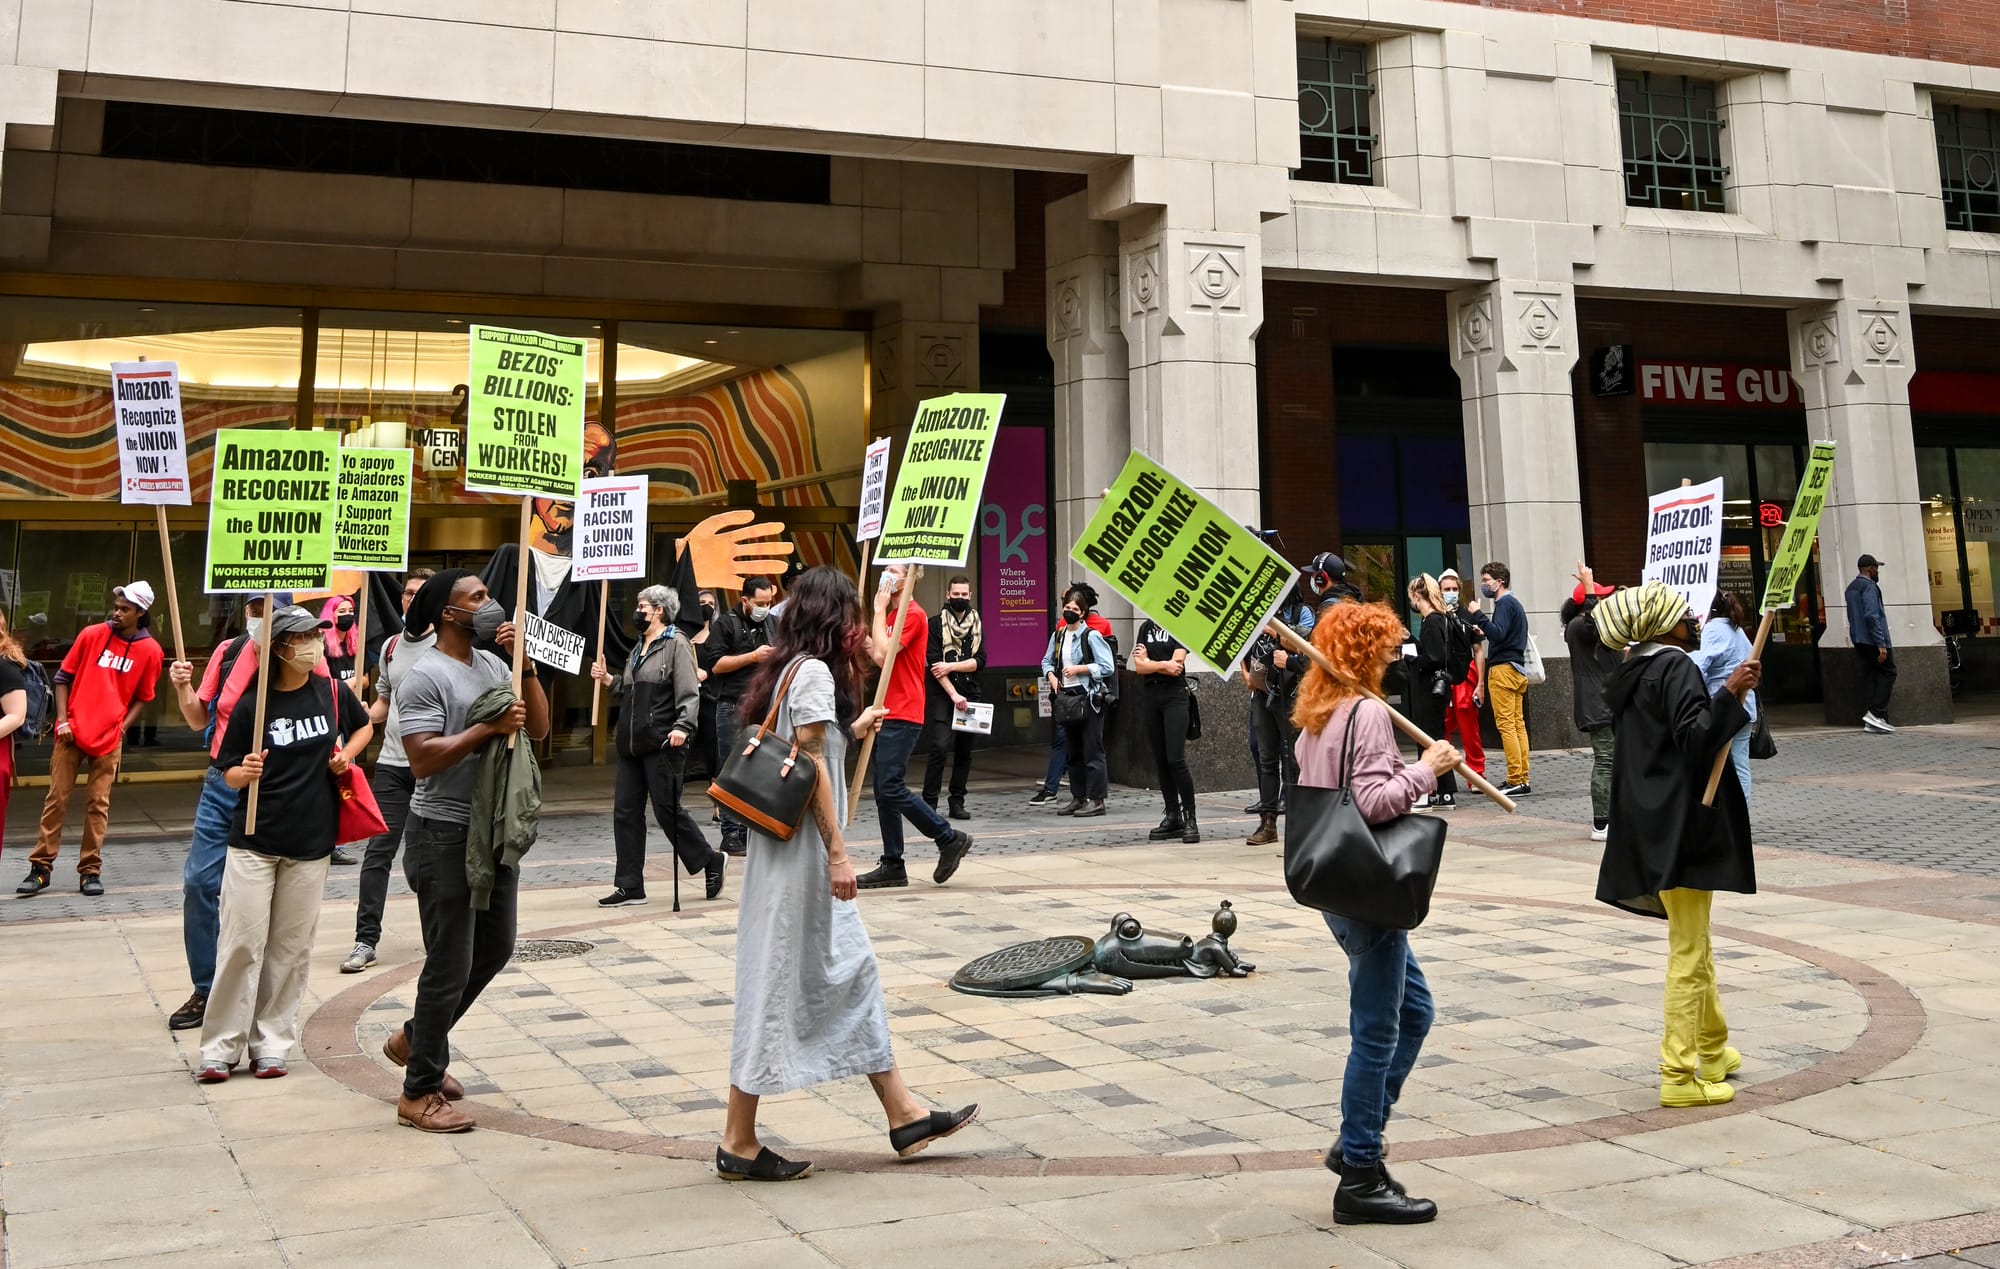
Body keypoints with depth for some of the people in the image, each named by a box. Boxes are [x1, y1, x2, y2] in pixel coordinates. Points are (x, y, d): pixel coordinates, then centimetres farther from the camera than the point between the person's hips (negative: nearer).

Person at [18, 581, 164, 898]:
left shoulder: (150, 650, -1)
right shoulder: (92, 634, 0)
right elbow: (64, 677, 6)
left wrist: (122, 727, -4)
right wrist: (62, 719, -3)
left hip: (109, 739, 0)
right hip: (73, 732, 1)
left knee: (98, 804, 3)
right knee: (56, 799, 3)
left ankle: (90, 871, 11)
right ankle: (41, 868, 10)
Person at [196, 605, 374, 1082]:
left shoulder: (333, 692, 2)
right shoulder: (252, 705, -5)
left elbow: (364, 726, 22)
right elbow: (229, 774, 1)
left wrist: (345, 756, 4)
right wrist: (247, 771, -21)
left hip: (310, 845, 2)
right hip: (254, 841, -2)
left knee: (291, 948, 6)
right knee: (241, 943, -3)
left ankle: (271, 1043, 16)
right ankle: (221, 1046, 6)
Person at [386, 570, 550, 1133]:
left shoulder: (493, 664, 10)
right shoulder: (425, 676, -14)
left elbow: (539, 728, 7)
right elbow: (422, 759, -21)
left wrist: (525, 664, -4)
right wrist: (488, 728, -23)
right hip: (444, 833, -8)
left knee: (494, 948, 18)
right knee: (450, 965, -3)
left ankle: (414, 1039, 36)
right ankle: (419, 1092, 11)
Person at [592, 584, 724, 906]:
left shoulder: (676, 644, -6)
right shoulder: (639, 648, 20)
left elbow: (689, 694, -15)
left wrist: (682, 726, -28)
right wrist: (609, 680, 12)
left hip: (662, 745, -9)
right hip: (632, 745, 9)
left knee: (667, 810, -3)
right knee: (625, 812, 6)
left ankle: (710, 860, 17)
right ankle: (630, 886, 10)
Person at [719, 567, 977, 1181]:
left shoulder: (784, 670, 14)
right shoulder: (815, 672, -13)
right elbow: (811, 767, -19)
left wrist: (849, 731, 22)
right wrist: (837, 853, -20)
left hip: (798, 853, 10)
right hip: (802, 851, -10)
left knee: (853, 972, 12)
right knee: (779, 985, -3)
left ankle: (904, 1114, 19)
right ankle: (739, 1143, 5)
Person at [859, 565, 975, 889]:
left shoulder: (913, 615, -11)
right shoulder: (892, 615, 20)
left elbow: (883, 654, -20)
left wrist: (879, 610, -12)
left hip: (903, 716, -10)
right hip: (888, 714, 10)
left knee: (891, 788, -13)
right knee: (884, 792, 7)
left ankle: (949, 838, -1)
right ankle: (892, 865, 11)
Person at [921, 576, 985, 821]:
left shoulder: (977, 625, 11)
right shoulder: (936, 624, 1)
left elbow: (980, 661, 1)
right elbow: (934, 662, -7)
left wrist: (951, 666, -12)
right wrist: (954, 694, -13)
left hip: (969, 694, 4)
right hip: (942, 693, -4)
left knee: (964, 750, 6)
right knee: (940, 747, -15)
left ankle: (957, 802, 14)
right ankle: (929, 802, -11)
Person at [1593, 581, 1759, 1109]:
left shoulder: (1631, 673, 13)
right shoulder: (1675, 666, -13)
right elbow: (1694, 736, -24)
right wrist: (1730, 695, -29)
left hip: (1650, 824, 10)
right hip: (1681, 824, -10)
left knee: (1694, 942, 23)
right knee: (1690, 950, -5)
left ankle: (1713, 1049, 37)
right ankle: (1679, 1075, -3)